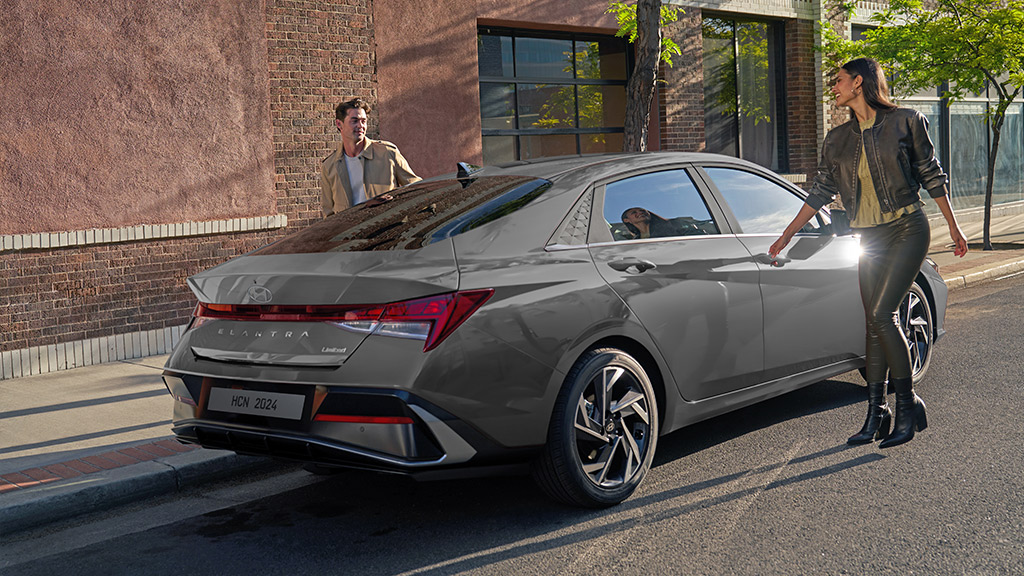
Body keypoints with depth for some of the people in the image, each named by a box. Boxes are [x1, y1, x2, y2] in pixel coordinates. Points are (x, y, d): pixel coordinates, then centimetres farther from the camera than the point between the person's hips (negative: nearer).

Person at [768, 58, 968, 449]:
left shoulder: (905, 122, -1)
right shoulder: (838, 139, 11)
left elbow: (931, 175, 4)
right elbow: (821, 192, 12)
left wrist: (953, 227, 6)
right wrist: (786, 236, 8)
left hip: (907, 230, -5)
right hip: (869, 239, 5)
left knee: (881, 315, -15)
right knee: (875, 323, 4)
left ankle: (908, 405, -3)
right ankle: (877, 413, 10)